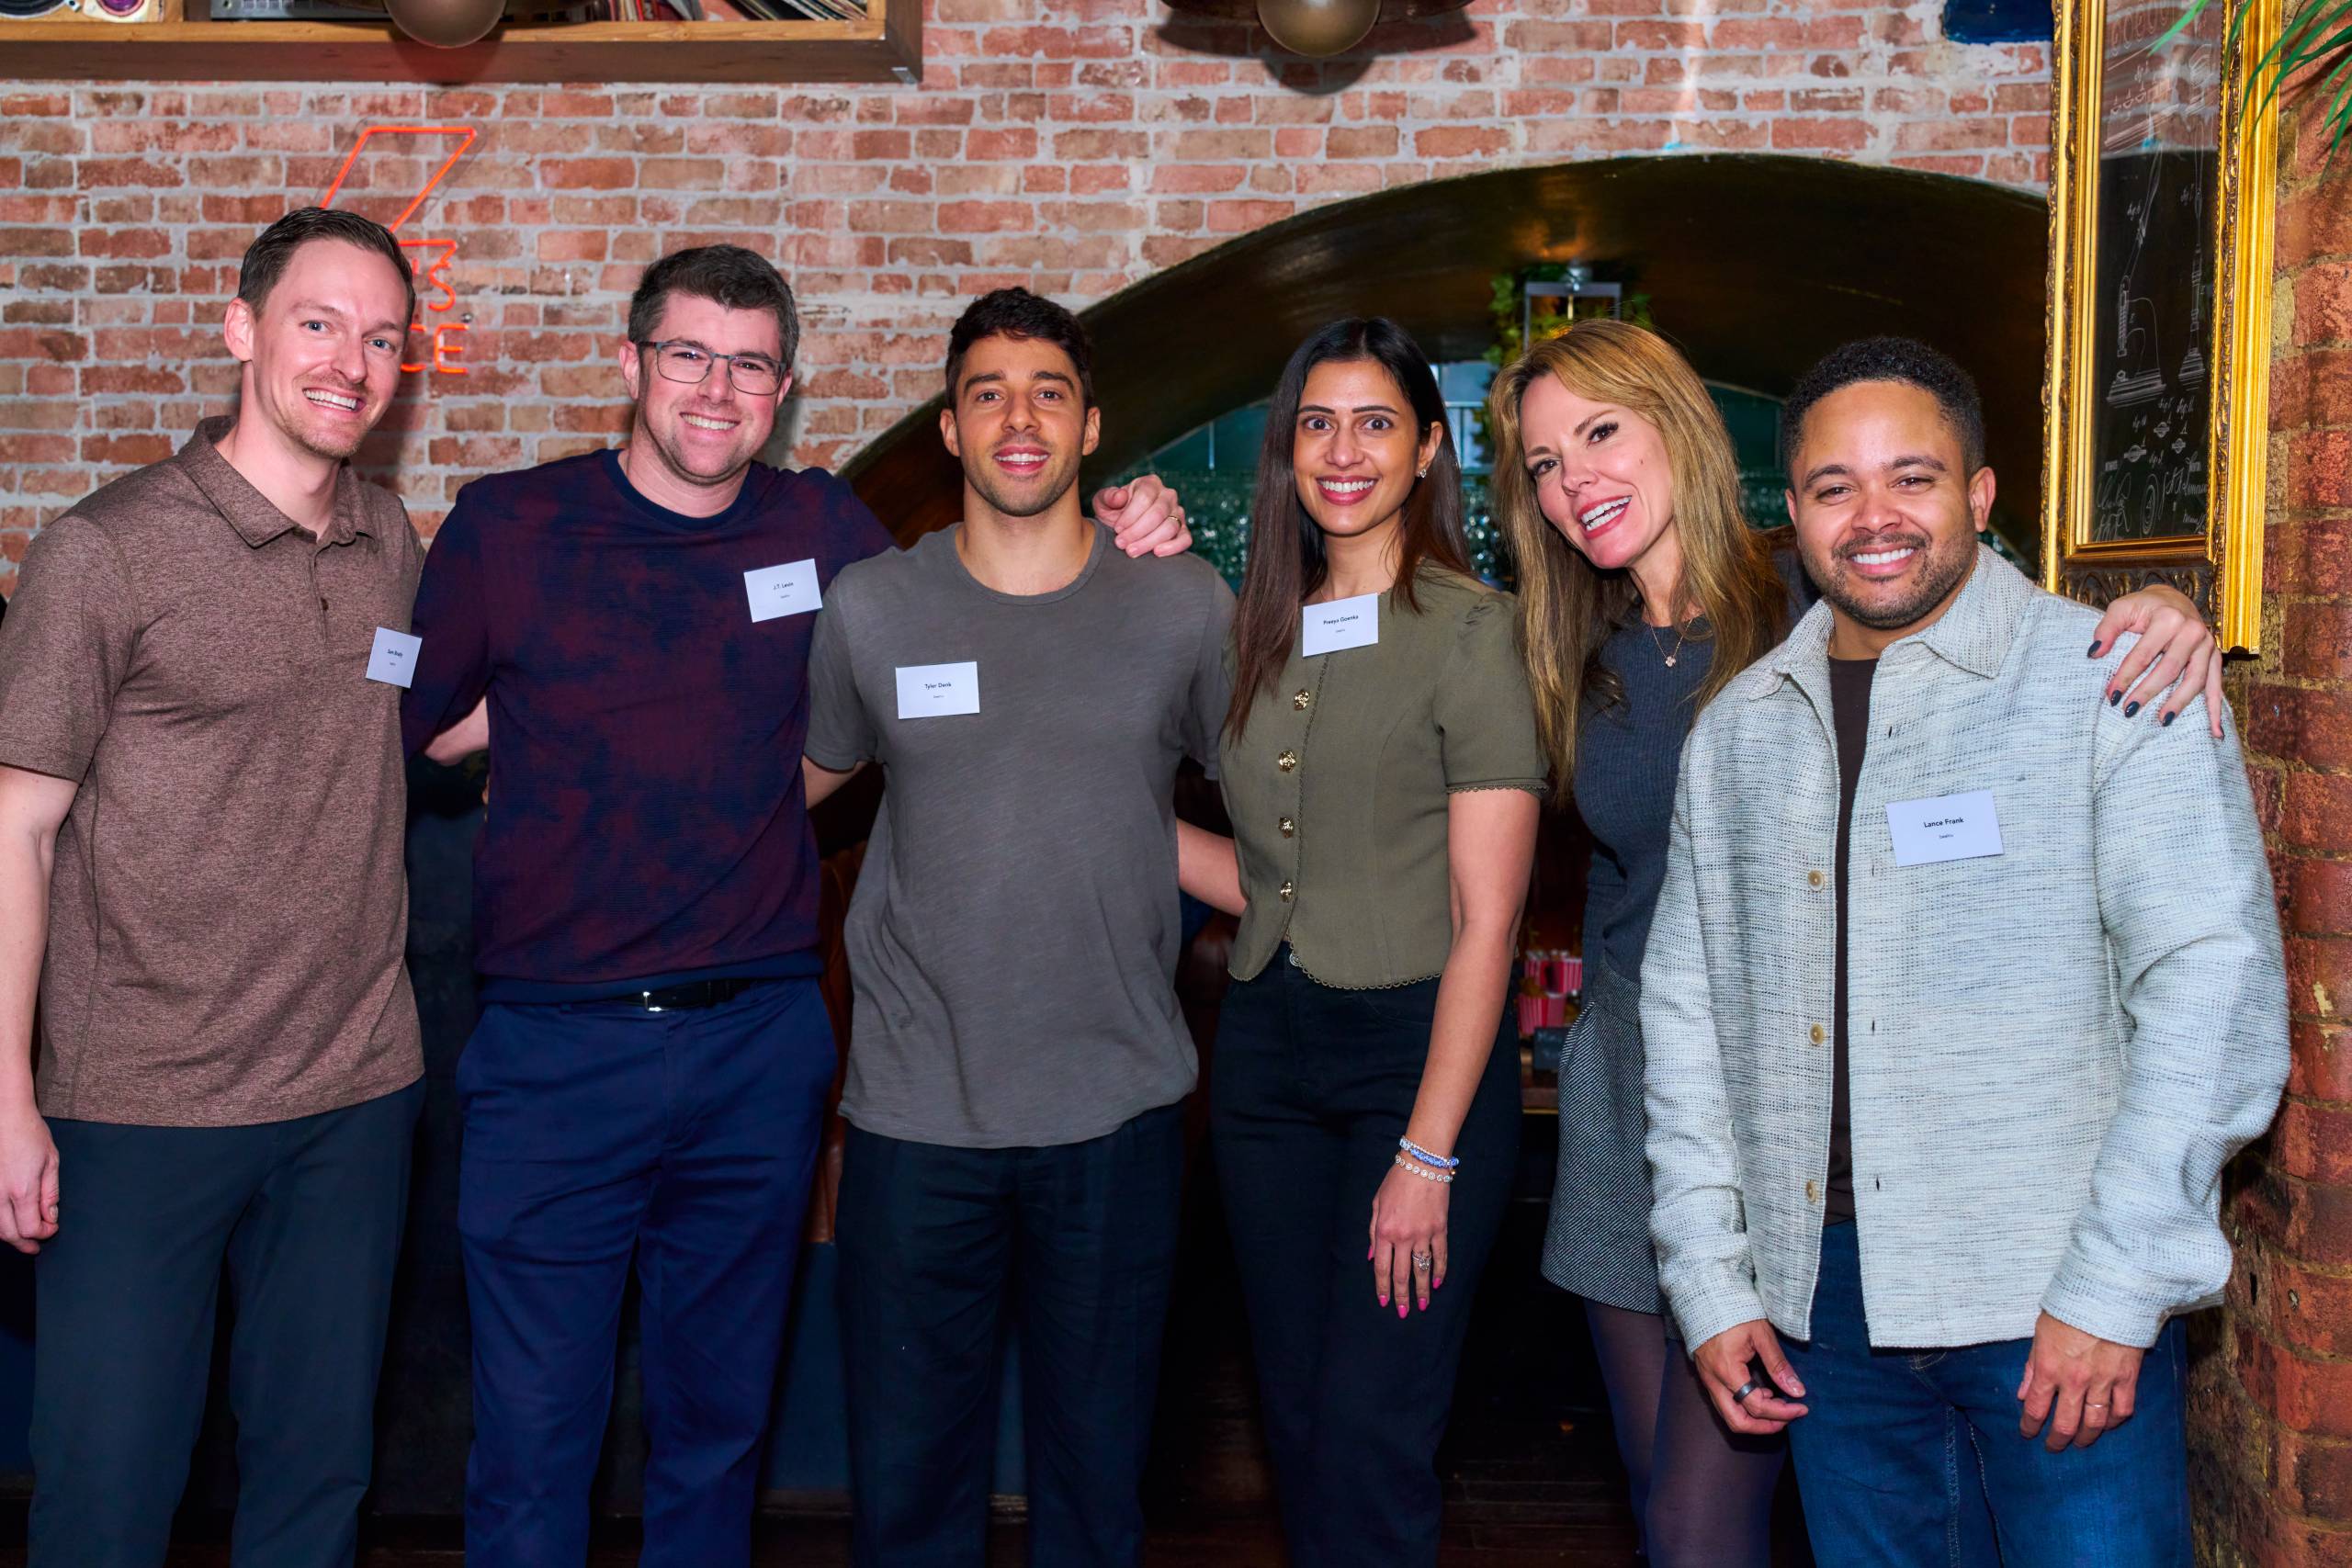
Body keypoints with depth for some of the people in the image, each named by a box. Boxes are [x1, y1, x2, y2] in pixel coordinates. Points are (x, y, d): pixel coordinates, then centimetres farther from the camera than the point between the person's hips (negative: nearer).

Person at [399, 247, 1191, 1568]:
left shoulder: (819, 529, 4)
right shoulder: (507, 527, -1)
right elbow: (407, 728, 8)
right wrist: (540, 711, -3)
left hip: (760, 1053, 2)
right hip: (556, 1049, -2)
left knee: (721, 1431, 17)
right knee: (533, 1443, 4)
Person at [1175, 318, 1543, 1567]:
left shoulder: (1471, 631, -7)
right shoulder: (1260, 632, 11)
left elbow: (1485, 919, -11)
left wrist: (1428, 1155, -15)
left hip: (1421, 1050, -6)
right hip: (1265, 1049, 6)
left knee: (1367, 1449, -5)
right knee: (1296, 1423, 13)